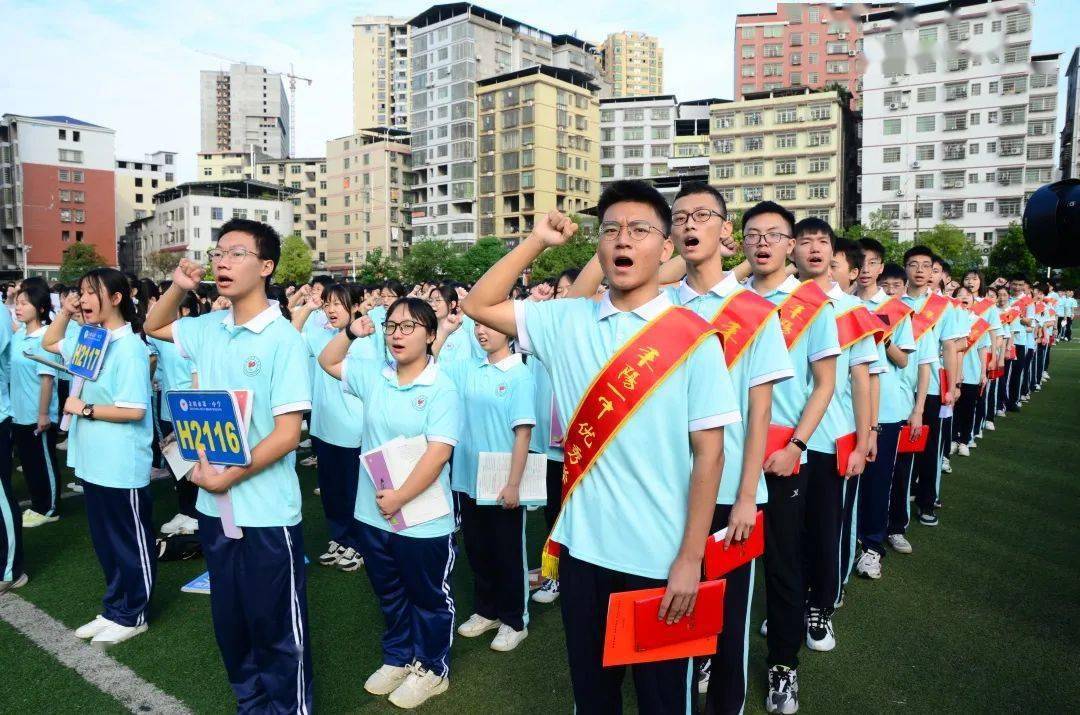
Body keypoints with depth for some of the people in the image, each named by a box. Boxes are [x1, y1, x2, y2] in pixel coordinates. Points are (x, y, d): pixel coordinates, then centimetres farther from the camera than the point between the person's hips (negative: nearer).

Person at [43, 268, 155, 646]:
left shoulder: (129, 347, -19)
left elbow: (134, 410, -23)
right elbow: (48, 343, 26)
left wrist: (84, 409, -12)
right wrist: (65, 312, 10)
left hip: (122, 468, -9)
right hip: (93, 462, 9)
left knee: (130, 544, 7)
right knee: (104, 542, 19)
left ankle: (131, 616, 21)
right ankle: (114, 610, 33)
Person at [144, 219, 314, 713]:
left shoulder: (283, 339, -16)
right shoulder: (207, 328, 4)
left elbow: (287, 433, -17)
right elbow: (154, 327, 25)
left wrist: (228, 477, -15)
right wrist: (179, 287, 6)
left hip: (267, 514, -7)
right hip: (214, 506, 7)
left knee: (277, 628, 8)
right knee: (230, 622, 21)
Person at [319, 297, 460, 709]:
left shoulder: (442, 390, -17)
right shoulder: (373, 376, 2)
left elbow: (437, 454, -22)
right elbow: (327, 362, 18)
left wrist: (399, 498, -22)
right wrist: (351, 332, 2)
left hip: (423, 521, -6)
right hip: (372, 515, 6)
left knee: (429, 598, 14)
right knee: (389, 595, 23)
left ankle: (432, 669, 34)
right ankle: (397, 658, 44)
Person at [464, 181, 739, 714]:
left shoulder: (693, 338, -9)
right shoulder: (567, 321, 0)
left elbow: (709, 453, -9)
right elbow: (478, 306, 6)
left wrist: (690, 558, -11)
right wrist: (536, 241, -1)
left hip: (658, 556, -3)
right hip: (581, 546, 3)